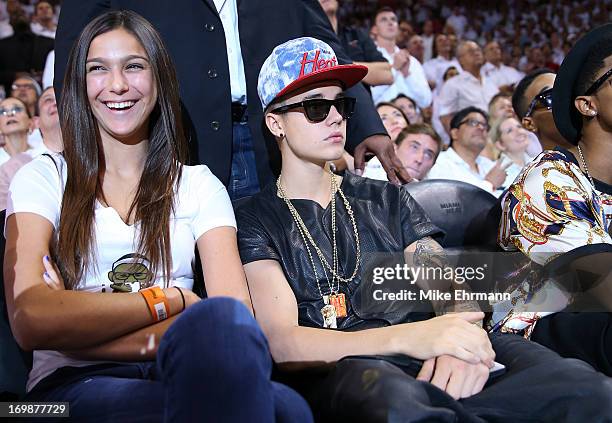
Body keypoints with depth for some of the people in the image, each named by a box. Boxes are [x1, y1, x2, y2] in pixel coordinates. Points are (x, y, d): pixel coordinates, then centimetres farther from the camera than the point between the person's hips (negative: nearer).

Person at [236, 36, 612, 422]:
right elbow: (281, 342, -8)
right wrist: (403, 338, -24)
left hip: (434, 370, 3)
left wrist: (461, 342, -14)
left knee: (580, 384, -27)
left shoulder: (388, 200, 21)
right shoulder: (254, 220, 7)